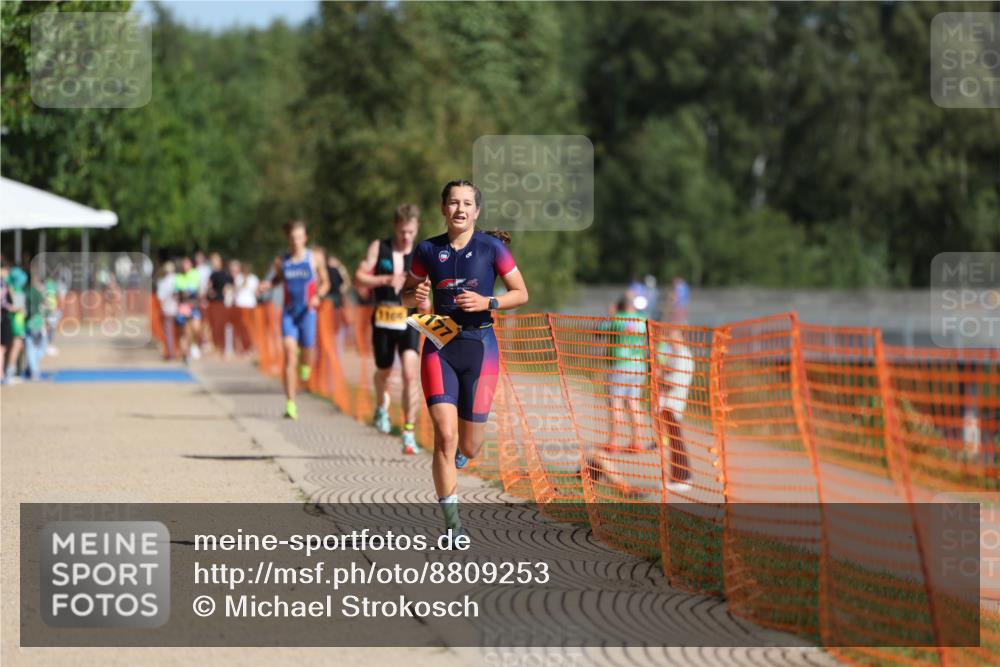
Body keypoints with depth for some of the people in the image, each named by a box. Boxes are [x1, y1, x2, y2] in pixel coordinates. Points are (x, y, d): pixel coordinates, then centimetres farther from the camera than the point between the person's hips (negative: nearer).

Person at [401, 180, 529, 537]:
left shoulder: (492, 248, -2)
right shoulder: (427, 250, 4)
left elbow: (521, 293, 3)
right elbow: (406, 294, 17)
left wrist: (487, 302, -14)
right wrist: (416, 297, -7)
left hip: (479, 345, -1)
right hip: (439, 345, 1)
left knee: (468, 446, 3)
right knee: (445, 434, -15)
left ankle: (460, 453, 44)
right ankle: (452, 524, -9)